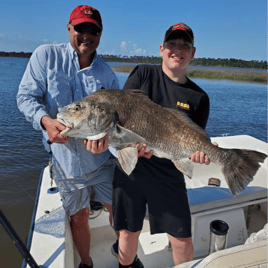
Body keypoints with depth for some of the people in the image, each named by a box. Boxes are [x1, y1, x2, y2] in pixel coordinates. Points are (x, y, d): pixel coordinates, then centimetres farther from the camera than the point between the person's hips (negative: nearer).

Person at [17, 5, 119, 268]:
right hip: (66, 160, -1)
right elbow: (26, 96, -7)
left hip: (102, 160, 1)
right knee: (78, 218, 16)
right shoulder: (46, 55, -5)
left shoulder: (107, 75, -2)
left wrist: (106, 137, -25)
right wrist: (46, 120, -27)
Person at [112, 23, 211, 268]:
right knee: (128, 233, 12)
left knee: (182, 240, 5)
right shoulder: (143, 74, 3)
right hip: (131, 166, 0)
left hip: (169, 175, 1)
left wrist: (200, 151, -21)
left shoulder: (199, 98, 4)